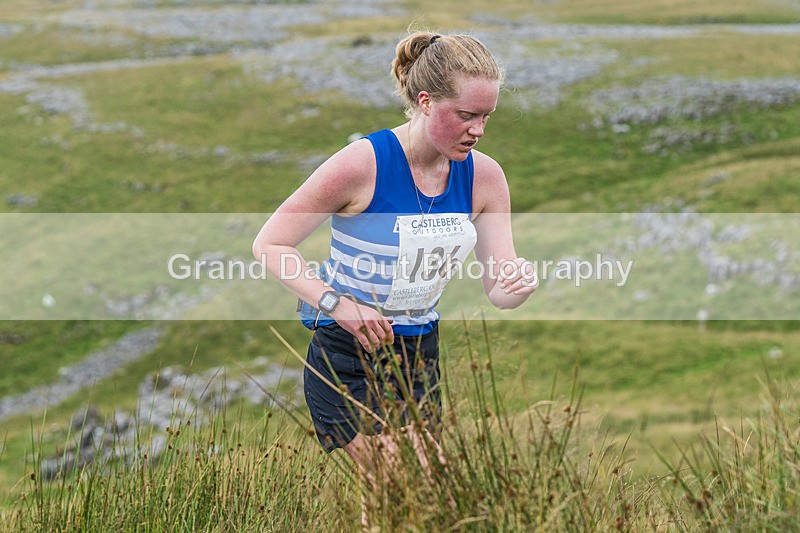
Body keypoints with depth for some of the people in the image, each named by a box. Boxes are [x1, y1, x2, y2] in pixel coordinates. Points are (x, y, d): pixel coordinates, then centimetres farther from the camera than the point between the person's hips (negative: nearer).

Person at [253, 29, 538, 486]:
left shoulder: (484, 176, -2)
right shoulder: (362, 164, -19)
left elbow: (498, 288, 0)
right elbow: (269, 245, -13)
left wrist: (520, 284, -25)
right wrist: (337, 304, -27)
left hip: (421, 353, 6)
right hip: (348, 358, -6)